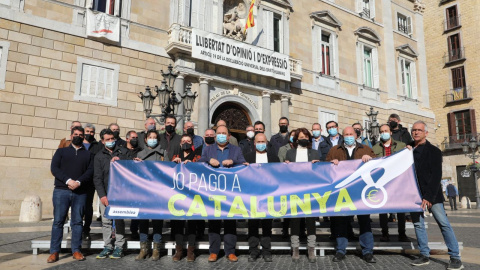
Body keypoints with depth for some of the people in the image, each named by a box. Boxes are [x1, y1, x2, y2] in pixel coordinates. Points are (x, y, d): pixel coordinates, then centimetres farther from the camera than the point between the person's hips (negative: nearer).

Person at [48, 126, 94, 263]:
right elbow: (54, 168, 2)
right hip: (61, 190, 0)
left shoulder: (88, 154, 16)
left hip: (80, 192, 1)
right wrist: (68, 180, -13)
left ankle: (76, 250, 7)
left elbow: (90, 171, 3)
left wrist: (78, 182, -14)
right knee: (58, 221, -2)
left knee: (77, 221, 1)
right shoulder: (61, 151, 15)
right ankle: (54, 251, 4)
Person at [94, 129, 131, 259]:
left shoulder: (122, 152, 10)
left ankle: (119, 247, 5)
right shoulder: (99, 156, 10)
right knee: (106, 221, 2)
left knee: (119, 220, -3)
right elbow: (97, 178, 4)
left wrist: (119, 161, -7)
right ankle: (107, 247, 11)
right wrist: (102, 195, -6)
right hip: (105, 193, 1)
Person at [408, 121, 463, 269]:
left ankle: (455, 258, 1)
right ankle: (424, 255, 14)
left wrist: (429, 196, -16)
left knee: (444, 223, -5)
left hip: (431, 194, -4)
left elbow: (436, 176, -9)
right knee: (418, 224, 6)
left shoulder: (433, 151, -1)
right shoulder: (408, 148, 12)